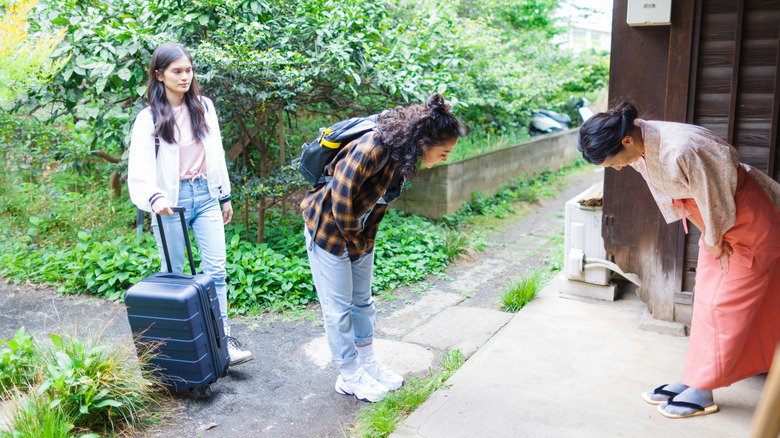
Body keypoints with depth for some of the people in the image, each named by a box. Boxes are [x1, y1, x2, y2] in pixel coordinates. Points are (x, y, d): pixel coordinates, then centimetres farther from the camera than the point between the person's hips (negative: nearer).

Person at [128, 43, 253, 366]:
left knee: (216, 269, -2)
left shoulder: (204, 107, 6)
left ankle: (224, 340, 3)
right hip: (172, 200, -3)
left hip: (205, 195, 3)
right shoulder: (149, 119, -7)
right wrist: (154, 197, -35)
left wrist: (225, 195, 16)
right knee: (173, 274, 7)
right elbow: (139, 170, -15)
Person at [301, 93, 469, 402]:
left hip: (360, 232, 8)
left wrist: (367, 240, 5)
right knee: (338, 308, 3)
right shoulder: (372, 150, -33)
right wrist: (354, 241, -15)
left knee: (362, 301, 18)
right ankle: (349, 377, 18)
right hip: (328, 229, -8)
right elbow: (341, 198, -29)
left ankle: (367, 364, 34)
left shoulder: (404, 156, -6)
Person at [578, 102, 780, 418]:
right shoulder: (640, 150, -10)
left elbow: (713, 200, -24)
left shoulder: (680, 151, -37)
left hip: (749, 222, -8)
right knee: (706, 301, 11)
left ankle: (702, 392, 10)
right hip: (718, 224, 8)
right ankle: (692, 381, 20)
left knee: (723, 305, -2)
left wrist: (714, 242, -7)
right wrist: (708, 239, 3)